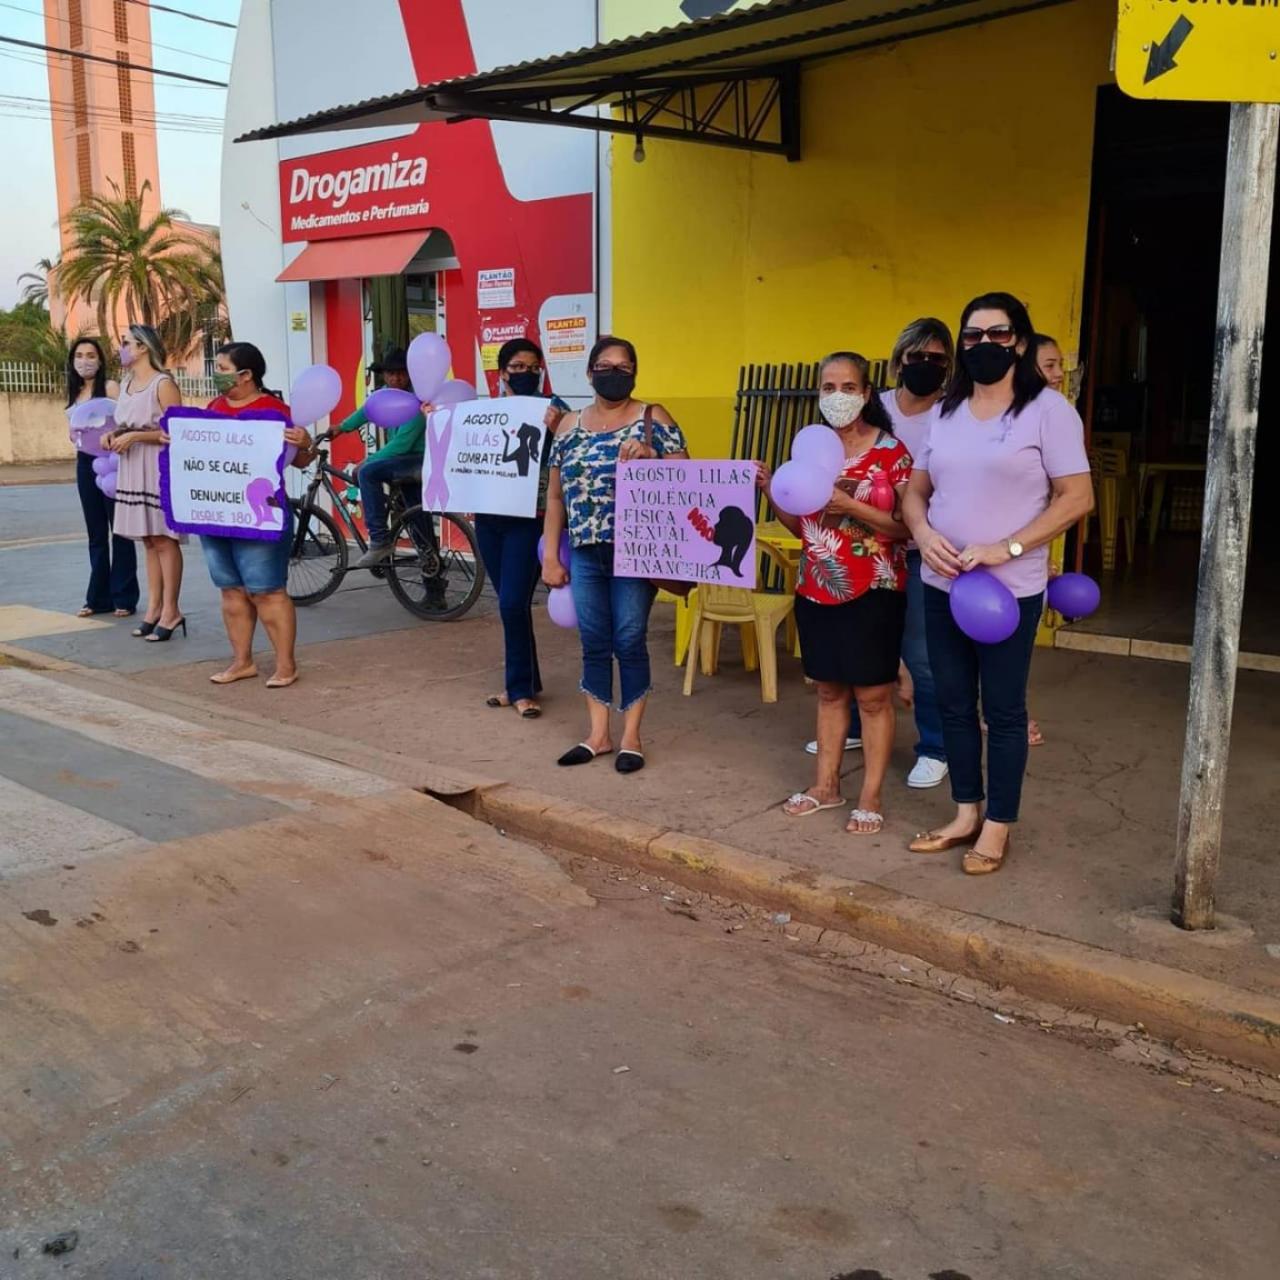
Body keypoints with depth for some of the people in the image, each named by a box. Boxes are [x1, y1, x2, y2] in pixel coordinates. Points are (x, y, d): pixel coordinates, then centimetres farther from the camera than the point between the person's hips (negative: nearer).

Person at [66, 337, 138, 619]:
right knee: (96, 533, 10)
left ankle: (124, 597, 2)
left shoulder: (110, 387, -5)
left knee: (118, 531, -2)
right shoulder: (75, 393, 14)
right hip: (85, 463, 7)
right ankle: (99, 597, 15)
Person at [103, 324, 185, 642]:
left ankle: (170, 611, 0)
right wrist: (113, 435, 4)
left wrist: (136, 436, -19)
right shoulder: (126, 383, 16)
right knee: (148, 540, 10)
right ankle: (154, 607, 14)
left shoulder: (163, 383, -9)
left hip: (160, 467, -8)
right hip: (133, 468, 8)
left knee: (164, 539, -5)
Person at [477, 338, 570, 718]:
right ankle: (522, 682, 24)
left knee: (513, 604, -9)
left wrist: (554, 430, -28)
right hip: (489, 519, 5)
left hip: (529, 521, -5)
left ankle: (521, 687, 6)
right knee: (509, 605, 12)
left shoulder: (553, 408, -4)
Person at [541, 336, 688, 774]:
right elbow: (556, 495, 13)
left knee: (630, 642, 1)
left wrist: (649, 458, -23)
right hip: (585, 554, 4)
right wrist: (550, 556, 9)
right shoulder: (569, 426, 10)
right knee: (594, 644, 9)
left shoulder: (652, 418, -1)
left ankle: (631, 737, 13)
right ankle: (598, 734, 21)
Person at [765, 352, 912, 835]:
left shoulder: (891, 451, -9)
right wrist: (772, 492, -5)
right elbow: (800, 526, 12)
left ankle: (871, 797, 14)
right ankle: (826, 784, 26)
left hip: (873, 591, -5)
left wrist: (850, 506, -23)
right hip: (816, 589, 5)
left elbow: (909, 527, -13)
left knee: (873, 694, 3)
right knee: (829, 688, 15)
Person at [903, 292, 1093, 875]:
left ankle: (997, 827, 19)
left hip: (1010, 589, -5)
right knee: (954, 704, 13)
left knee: (1002, 710, 5)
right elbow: (915, 489, 12)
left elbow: (1077, 498, -11)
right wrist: (924, 534, -10)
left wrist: (1006, 548, -19)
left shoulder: (1048, 409, -7)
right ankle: (965, 815, 27)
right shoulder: (946, 410, 9)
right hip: (942, 585, 6)